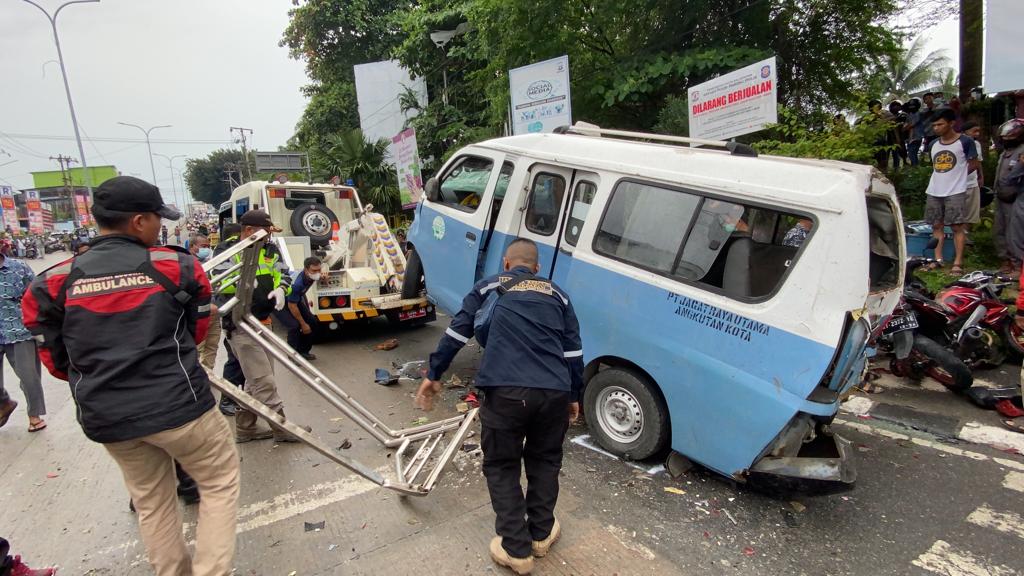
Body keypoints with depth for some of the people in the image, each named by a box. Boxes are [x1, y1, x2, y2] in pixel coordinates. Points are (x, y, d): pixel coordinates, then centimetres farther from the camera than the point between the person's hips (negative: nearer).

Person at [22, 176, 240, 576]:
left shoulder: (55, 282, -1)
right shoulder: (177, 267, -9)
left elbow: (55, 360, 6)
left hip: (107, 419, 5)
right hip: (178, 405, -4)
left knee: (152, 503, 22)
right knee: (220, 482, 15)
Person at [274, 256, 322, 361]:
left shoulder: (311, 277, -18)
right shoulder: (297, 283, -39)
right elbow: (291, 306, -28)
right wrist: (303, 324, -20)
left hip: (295, 298, 8)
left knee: (312, 321, 3)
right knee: (294, 326, -24)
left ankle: (303, 351, 17)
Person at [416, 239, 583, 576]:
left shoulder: (489, 286, 16)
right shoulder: (557, 294, 22)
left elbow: (457, 332, 10)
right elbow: (574, 351, 18)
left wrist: (433, 375, 18)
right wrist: (574, 395, 28)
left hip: (506, 391, -3)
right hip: (555, 392, 3)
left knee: (501, 467, 16)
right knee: (545, 462, 25)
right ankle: (541, 534, 39)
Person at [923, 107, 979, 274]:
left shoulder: (965, 141, -6)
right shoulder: (933, 144, 8)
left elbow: (973, 164, 1)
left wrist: (956, 176, 5)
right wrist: (945, 176, 9)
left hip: (956, 192, -5)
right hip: (934, 192, 5)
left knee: (957, 227, -3)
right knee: (936, 225, 7)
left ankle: (958, 262, 0)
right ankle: (938, 259, 12)